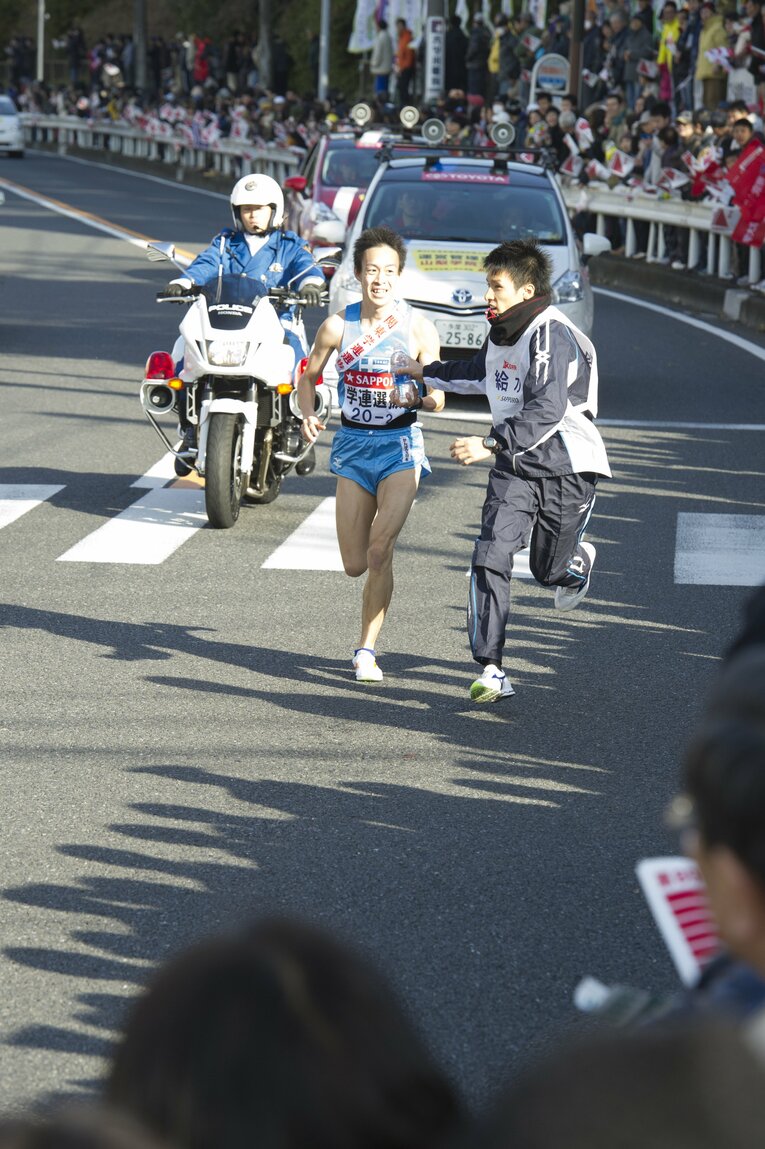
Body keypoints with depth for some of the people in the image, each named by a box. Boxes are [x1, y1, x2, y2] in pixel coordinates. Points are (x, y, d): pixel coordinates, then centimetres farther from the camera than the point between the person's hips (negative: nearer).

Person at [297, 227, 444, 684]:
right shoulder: (338, 326, -2)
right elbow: (309, 377, 12)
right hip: (353, 444, 2)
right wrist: (308, 414, -8)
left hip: (401, 444, -2)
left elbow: (438, 400, -1)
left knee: (379, 550, -18)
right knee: (355, 565, 3)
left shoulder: (419, 328, -6)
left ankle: (367, 649, -6)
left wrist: (413, 396, -24)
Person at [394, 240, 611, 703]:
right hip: (515, 464, 6)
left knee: (549, 571, 10)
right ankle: (492, 671, -13)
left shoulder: (552, 335, -21)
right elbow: (479, 374, 31)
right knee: (491, 558, -13)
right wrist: (425, 372, 34)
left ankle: (579, 560, 49)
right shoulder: (502, 332, 7)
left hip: (566, 465, -6)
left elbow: (547, 412, -31)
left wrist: (491, 444, -37)